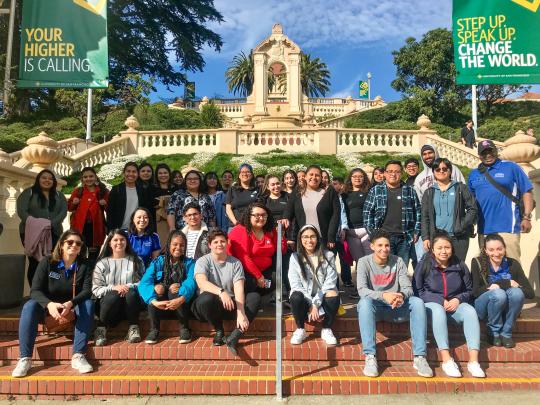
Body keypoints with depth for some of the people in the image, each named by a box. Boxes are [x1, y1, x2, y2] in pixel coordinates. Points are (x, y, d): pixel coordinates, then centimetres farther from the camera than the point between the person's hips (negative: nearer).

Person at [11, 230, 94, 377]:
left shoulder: (84, 266, -4)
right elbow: (35, 290, -14)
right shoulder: (47, 262, -6)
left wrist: (70, 303, -38)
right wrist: (49, 304, -36)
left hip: (73, 307, 0)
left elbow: (87, 291, -16)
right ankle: (25, 358, -30)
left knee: (88, 304, -29)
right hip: (48, 305, 0)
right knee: (30, 306, -29)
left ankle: (78, 355, -34)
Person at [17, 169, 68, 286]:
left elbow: (63, 211, 2)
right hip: (32, 233, -2)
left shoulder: (59, 195, 16)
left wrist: (51, 224, -15)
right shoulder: (28, 193, 7)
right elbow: (21, 210, -5)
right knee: (35, 263, -3)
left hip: (53, 233, 2)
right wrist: (36, 224, -19)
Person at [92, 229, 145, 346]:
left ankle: (133, 327, -16)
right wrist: (113, 288, -16)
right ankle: (101, 328, -14)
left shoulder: (136, 261, 12)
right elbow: (96, 289, 1)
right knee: (114, 295, -34)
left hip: (131, 302, 0)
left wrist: (128, 286, -16)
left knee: (131, 293, -34)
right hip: (110, 301, 0)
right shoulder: (102, 263, 10)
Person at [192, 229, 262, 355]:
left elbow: (239, 289, -11)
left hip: (230, 305, 2)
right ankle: (219, 331, -9)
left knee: (255, 297, -22)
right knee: (206, 298, -36)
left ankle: (235, 336, -31)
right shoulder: (203, 261, -3)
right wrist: (221, 292, -43)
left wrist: (241, 314, -26)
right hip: (210, 306, -2)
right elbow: (201, 283, -24)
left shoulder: (235, 263, 3)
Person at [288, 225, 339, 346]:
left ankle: (326, 330, -6)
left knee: (334, 296, -32)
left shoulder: (328, 256, 0)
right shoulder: (295, 257, -1)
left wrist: (316, 304, -18)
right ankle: (300, 330, -6)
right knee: (296, 297, -33)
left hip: (322, 299, 0)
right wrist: (311, 305, -17)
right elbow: (296, 285, -7)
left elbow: (330, 283, -7)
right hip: (305, 299, 0)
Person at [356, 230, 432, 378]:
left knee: (417, 302, -24)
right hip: (374, 307, -2)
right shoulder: (364, 262, -6)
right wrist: (383, 295, -36)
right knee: (365, 302, -36)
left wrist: (401, 295, -29)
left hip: (395, 307, 3)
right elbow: (362, 290, -18)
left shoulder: (398, 261, 1)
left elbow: (408, 288, -4)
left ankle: (419, 357, -23)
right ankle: (370, 357, -37)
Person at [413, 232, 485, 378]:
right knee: (438, 310, -37)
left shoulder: (459, 265, 8)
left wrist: (458, 299, -8)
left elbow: (469, 290, 15)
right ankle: (446, 360, -41)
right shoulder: (424, 265, 0)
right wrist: (441, 301, -14)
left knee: (470, 310, -28)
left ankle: (473, 361, -33)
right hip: (432, 304, -3)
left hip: (455, 304, 3)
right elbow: (418, 291, -3)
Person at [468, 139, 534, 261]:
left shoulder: (511, 167, 1)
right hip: (484, 228, 5)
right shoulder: (474, 174, 13)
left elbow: (527, 191, 0)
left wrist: (526, 217, -6)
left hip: (508, 226, -5)